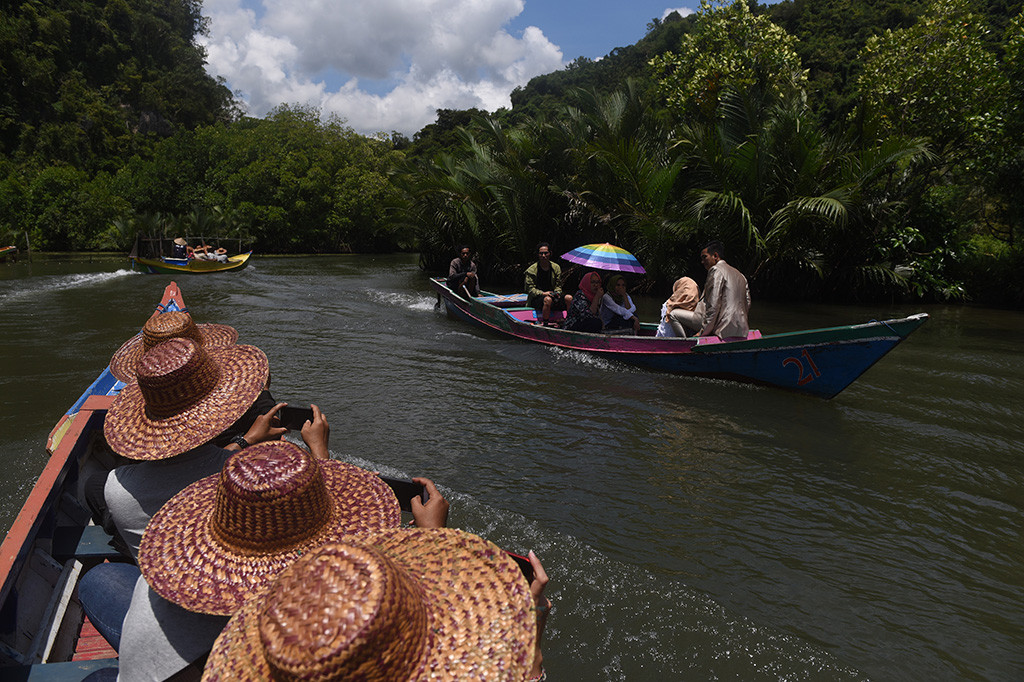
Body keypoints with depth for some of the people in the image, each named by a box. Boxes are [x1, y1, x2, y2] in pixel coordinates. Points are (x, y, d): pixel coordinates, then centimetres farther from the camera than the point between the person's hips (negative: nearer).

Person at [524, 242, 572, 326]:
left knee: (569, 298, -19)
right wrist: (543, 293, -21)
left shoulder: (556, 268, 8)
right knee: (548, 299, -38)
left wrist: (557, 293, -12)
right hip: (535, 299, -4)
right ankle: (545, 323, -26)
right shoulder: (531, 270, -5)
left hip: (552, 295, 4)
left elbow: (558, 286, 12)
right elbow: (530, 289, -7)